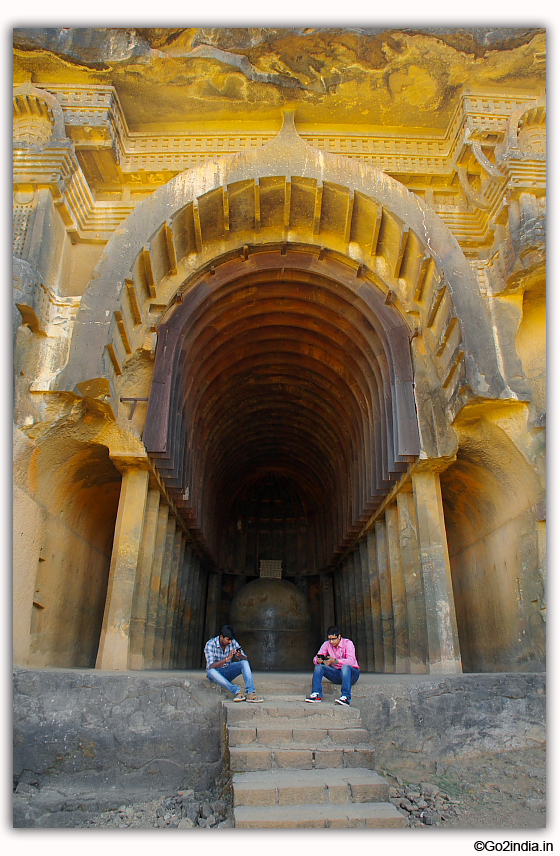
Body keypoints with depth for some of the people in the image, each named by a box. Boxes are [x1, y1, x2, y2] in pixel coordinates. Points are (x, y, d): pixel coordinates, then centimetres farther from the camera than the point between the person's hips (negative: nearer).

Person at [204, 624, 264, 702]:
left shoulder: (233, 642, -7)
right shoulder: (210, 644, -19)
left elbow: (245, 659, -5)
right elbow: (211, 666, -29)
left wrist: (240, 656, -29)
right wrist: (227, 658, -40)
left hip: (228, 671, 3)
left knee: (245, 663, -23)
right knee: (211, 671, -39)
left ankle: (250, 693, -37)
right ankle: (236, 691, -44)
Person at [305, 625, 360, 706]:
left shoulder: (348, 643, -12)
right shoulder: (327, 644, 1)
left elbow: (351, 661, -27)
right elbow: (315, 659, -5)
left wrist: (335, 661, -41)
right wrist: (317, 660, -31)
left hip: (351, 673, -4)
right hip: (336, 674, 5)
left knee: (345, 666, -37)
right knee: (318, 666, -15)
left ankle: (345, 697, -46)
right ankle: (316, 694, -25)